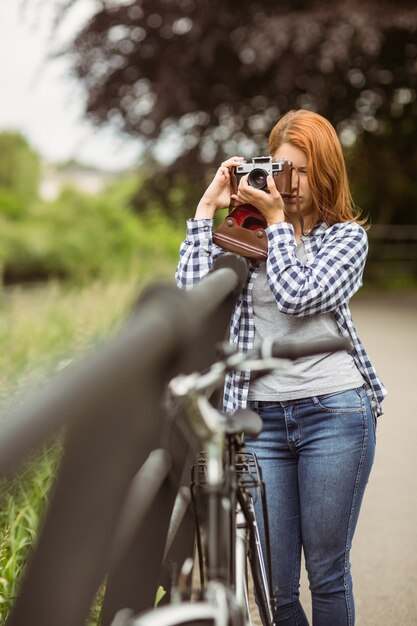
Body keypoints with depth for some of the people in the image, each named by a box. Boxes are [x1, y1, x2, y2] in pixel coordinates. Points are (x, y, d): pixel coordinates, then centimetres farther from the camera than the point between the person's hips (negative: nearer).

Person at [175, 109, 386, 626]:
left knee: (327, 576, 5)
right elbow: (191, 293, -4)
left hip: (333, 412, -2)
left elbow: (297, 294, -12)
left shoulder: (347, 236, 6)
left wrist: (278, 220, -4)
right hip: (262, 415, 2)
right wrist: (206, 209, 0)